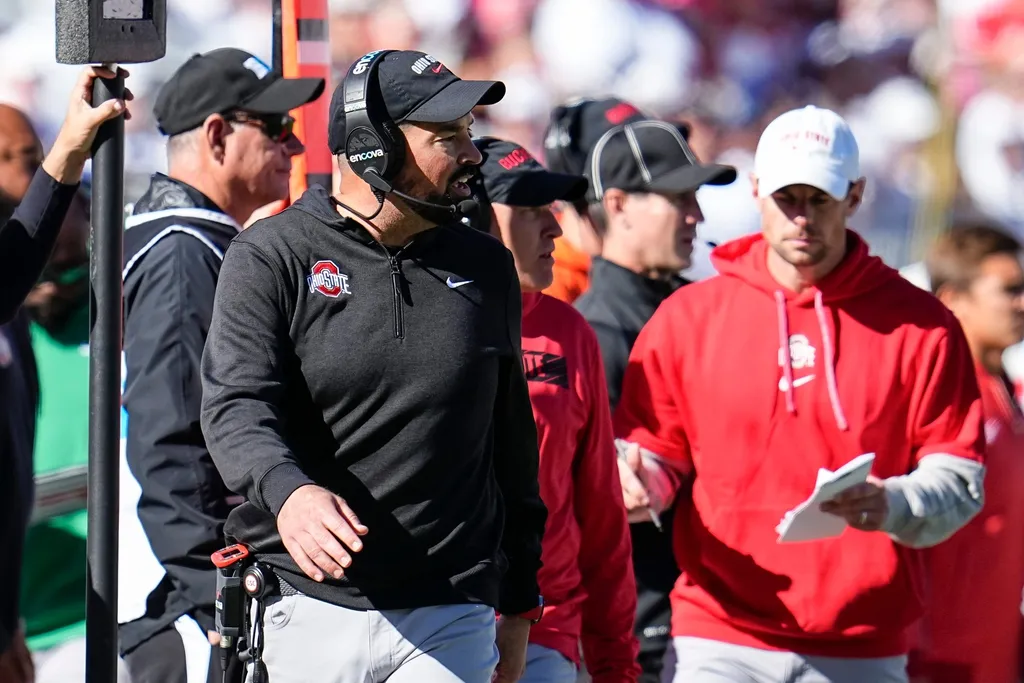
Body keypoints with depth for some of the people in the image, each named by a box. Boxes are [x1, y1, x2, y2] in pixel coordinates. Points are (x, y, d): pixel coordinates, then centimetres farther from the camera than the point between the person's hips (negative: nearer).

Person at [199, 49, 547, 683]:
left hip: (448, 623, 3)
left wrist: (518, 603, 19)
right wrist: (287, 491, -36)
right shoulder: (272, 257, -1)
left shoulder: (486, 268, 13)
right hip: (306, 608, -3)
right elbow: (236, 406, -15)